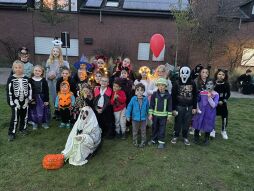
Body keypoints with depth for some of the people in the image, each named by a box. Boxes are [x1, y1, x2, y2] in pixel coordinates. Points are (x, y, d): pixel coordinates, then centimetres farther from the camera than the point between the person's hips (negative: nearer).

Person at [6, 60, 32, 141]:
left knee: (24, 116, 14)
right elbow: (9, 91, -6)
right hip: (15, 101, -3)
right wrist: (11, 102, -11)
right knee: (15, 117, -1)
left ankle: (23, 128, 33)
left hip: (25, 101, 3)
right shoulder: (11, 79, -6)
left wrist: (28, 100, -3)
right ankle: (12, 133, 10)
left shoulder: (26, 78, 1)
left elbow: (30, 89, 3)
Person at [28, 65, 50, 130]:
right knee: (34, 112, 7)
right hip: (34, 99, 0)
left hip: (42, 98, 0)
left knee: (43, 111, 8)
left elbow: (46, 91, -1)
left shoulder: (44, 80, -3)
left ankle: (44, 122, 26)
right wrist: (31, 99, -7)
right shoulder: (31, 80, -3)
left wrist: (47, 100, -4)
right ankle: (35, 123, 25)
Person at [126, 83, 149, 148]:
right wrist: (128, 115, -9)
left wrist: (147, 115, 13)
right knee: (135, 131, 15)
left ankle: (143, 142, 32)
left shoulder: (146, 99, -8)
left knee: (143, 131, 14)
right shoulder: (133, 99, -13)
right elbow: (129, 107, -7)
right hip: (135, 118, -1)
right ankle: (135, 142, 34)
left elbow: (147, 108, 5)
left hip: (143, 118, 1)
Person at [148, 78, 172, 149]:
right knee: (154, 127, 14)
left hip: (163, 115, -1)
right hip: (155, 114, 2)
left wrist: (169, 115, -1)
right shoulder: (154, 94, -4)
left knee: (162, 129, 6)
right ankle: (154, 139, 31)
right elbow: (151, 105, -1)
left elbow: (169, 106, 0)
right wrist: (150, 114, -3)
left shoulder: (168, 95, -6)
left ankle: (161, 142, 18)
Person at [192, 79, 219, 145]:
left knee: (208, 126, 11)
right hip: (200, 112, 2)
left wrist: (209, 97, -27)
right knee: (197, 125, 10)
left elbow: (214, 105, -17)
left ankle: (206, 139, 35)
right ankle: (196, 138, 32)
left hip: (209, 114, -1)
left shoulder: (216, 94, -8)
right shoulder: (201, 92, -2)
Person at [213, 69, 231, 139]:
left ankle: (224, 131, 23)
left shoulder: (226, 84, -4)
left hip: (222, 103, 1)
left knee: (225, 117, 2)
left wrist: (223, 101, -11)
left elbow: (228, 94, 0)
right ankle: (212, 130, 23)